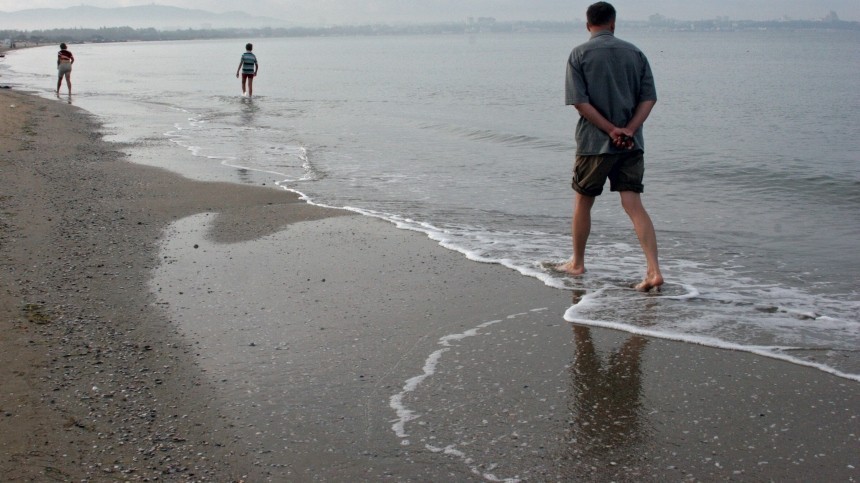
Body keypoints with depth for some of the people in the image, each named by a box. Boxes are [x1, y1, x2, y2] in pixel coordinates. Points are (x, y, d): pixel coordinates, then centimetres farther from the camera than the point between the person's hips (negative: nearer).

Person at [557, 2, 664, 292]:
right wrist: (628, 130, -9)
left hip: (594, 142, -2)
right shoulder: (634, 53, 8)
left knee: (583, 202, 15)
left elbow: (579, 101, -11)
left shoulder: (579, 54, -2)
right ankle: (654, 270, -14)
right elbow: (649, 97, 0)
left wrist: (611, 130, -10)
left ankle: (577, 263, 28)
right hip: (631, 144, 3)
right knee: (634, 205, -2)